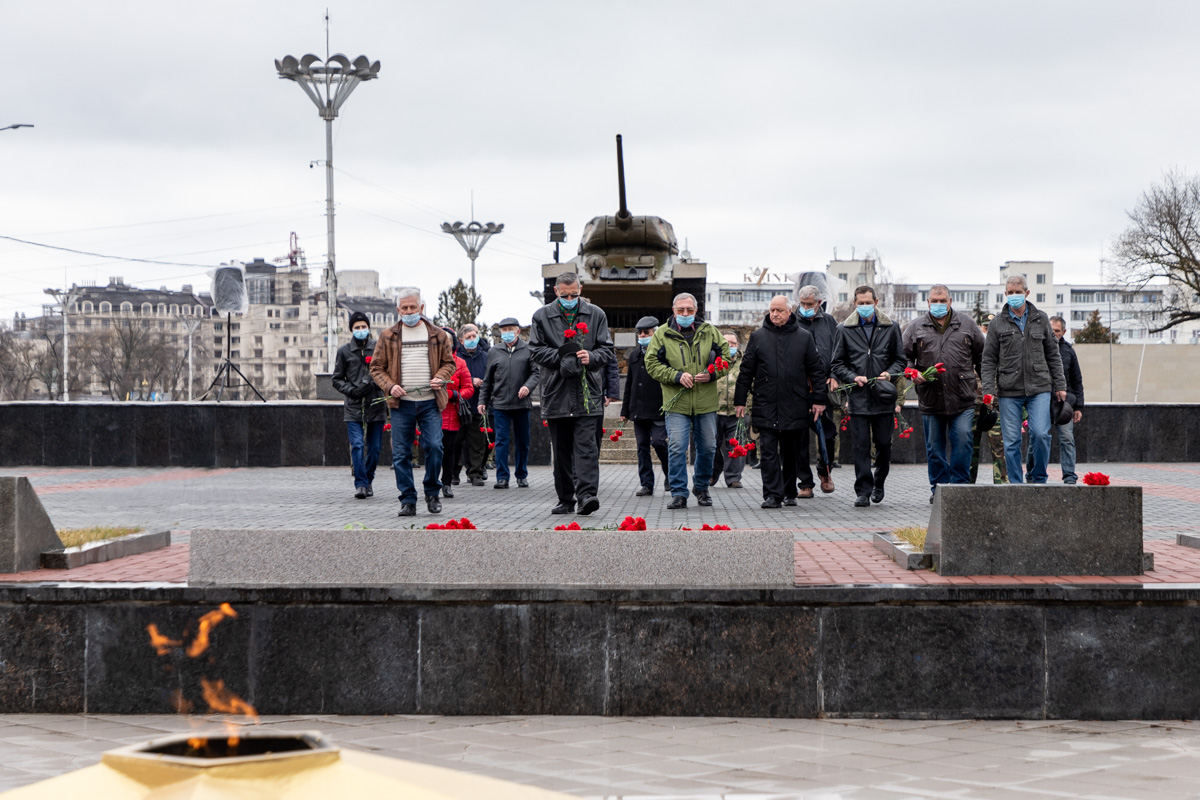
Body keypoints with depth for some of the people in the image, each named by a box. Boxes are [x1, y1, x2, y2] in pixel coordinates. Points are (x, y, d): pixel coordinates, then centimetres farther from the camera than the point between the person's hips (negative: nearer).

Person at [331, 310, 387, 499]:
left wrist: (372, 384, -10)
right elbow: (337, 379, 10)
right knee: (357, 445, -12)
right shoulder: (344, 351, 8)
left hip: (376, 405, 1)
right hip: (354, 407, -1)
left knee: (374, 447, 4)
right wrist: (351, 390, -8)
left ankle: (368, 480, 20)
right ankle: (360, 483, -10)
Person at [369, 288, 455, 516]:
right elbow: (376, 367, 9)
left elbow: (449, 362, 15)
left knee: (434, 446, -11)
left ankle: (432, 493, 10)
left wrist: (440, 377, -6)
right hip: (401, 403, 1)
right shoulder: (387, 337, 7)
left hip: (430, 403, -1)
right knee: (401, 454, 0)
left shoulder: (437, 335, 9)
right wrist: (389, 386, -8)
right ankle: (408, 501, 7)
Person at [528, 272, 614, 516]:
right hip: (556, 394, 1)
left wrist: (591, 357, -12)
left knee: (585, 445, -12)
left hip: (587, 394, -1)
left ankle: (586, 494, -19)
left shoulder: (596, 315, 8)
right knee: (561, 450, 7)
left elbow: (607, 350, 8)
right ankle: (565, 500, 15)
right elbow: (536, 350, 2)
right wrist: (562, 358, -12)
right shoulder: (542, 316, 7)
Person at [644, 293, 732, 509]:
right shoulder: (661, 334, 1)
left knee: (707, 447, 10)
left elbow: (726, 356, 9)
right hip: (677, 402, -2)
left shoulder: (710, 332, 7)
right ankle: (679, 493, -2)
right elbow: (652, 364, -2)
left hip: (706, 402, 2)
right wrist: (677, 376, -15)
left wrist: (712, 374, -10)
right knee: (676, 448, -9)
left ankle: (701, 487, 29)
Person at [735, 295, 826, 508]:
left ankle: (798, 487, 25)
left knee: (795, 451, 8)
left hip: (796, 407, 0)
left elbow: (817, 370, 9)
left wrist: (819, 400, 3)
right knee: (768, 452, -4)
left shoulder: (804, 337, 6)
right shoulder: (758, 337, 7)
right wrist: (740, 400, 6)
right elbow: (746, 371, 9)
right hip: (766, 406, 0)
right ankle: (772, 495, -4)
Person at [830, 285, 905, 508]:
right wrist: (853, 377, -9)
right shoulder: (845, 330, 6)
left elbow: (900, 359, 13)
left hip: (883, 397, 1)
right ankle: (863, 491, -1)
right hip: (858, 397, -1)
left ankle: (879, 483, 27)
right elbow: (837, 364, 8)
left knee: (884, 443, 5)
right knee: (860, 446, -3)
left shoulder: (890, 328, 8)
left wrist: (889, 373, -6)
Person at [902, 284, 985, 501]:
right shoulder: (915, 328, 9)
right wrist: (912, 373, -8)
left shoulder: (967, 325, 10)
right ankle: (939, 487, 17)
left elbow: (981, 356, 14)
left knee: (963, 440, -9)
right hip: (930, 399, 1)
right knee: (934, 447, 7)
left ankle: (959, 484, 2)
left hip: (962, 399, -1)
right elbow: (904, 356, 12)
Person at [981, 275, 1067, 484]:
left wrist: (1060, 385, 9)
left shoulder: (1041, 319, 10)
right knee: (1011, 441, -1)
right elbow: (989, 360, 4)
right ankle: (1016, 485, 7)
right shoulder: (998, 323, 5)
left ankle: (1037, 479, 6)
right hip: (1009, 391, 0)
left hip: (1039, 388, 0)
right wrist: (988, 390, -5)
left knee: (1040, 434, -12)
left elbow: (1053, 354, 14)